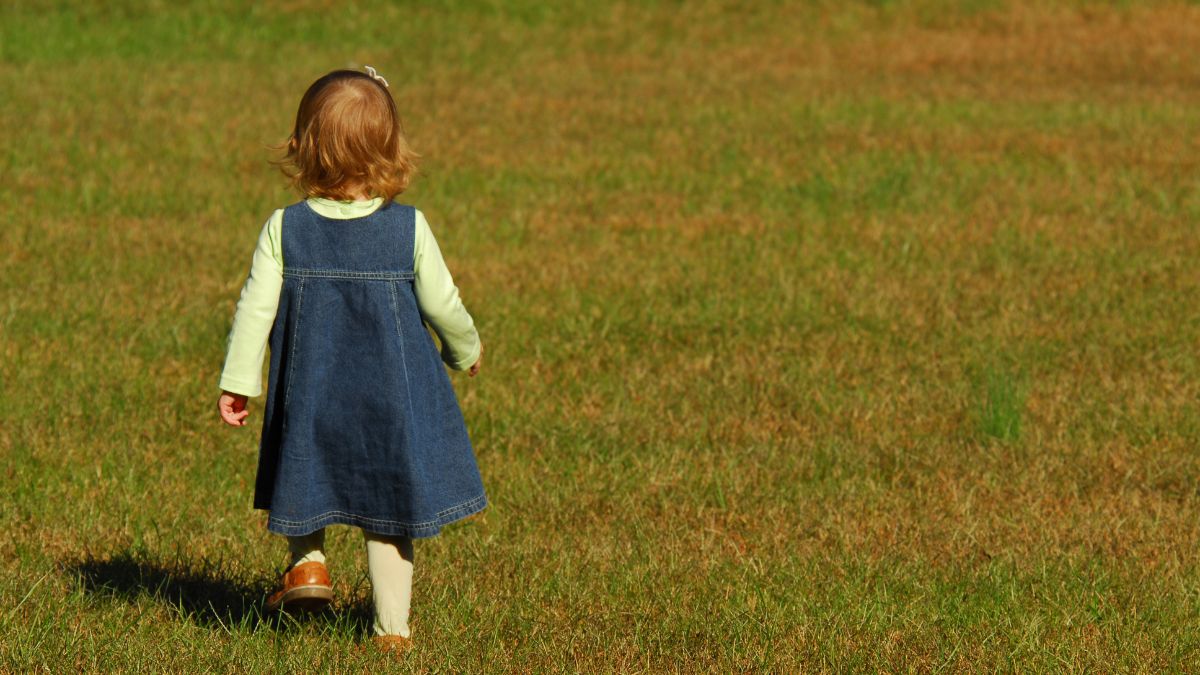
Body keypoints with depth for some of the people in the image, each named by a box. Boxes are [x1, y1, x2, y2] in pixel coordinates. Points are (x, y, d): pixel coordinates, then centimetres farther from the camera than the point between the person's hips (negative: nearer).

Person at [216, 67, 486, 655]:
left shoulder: (284, 229, -9)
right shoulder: (409, 229, -10)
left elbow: (257, 306, -7)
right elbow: (442, 304, -2)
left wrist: (237, 381, 2)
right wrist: (466, 349, 18)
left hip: (310, 395, 1)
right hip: (393, 396, 0)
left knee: (305, 475, 28)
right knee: (390, 512, 9)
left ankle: (307, 561, 11)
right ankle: (392, 628, 11)